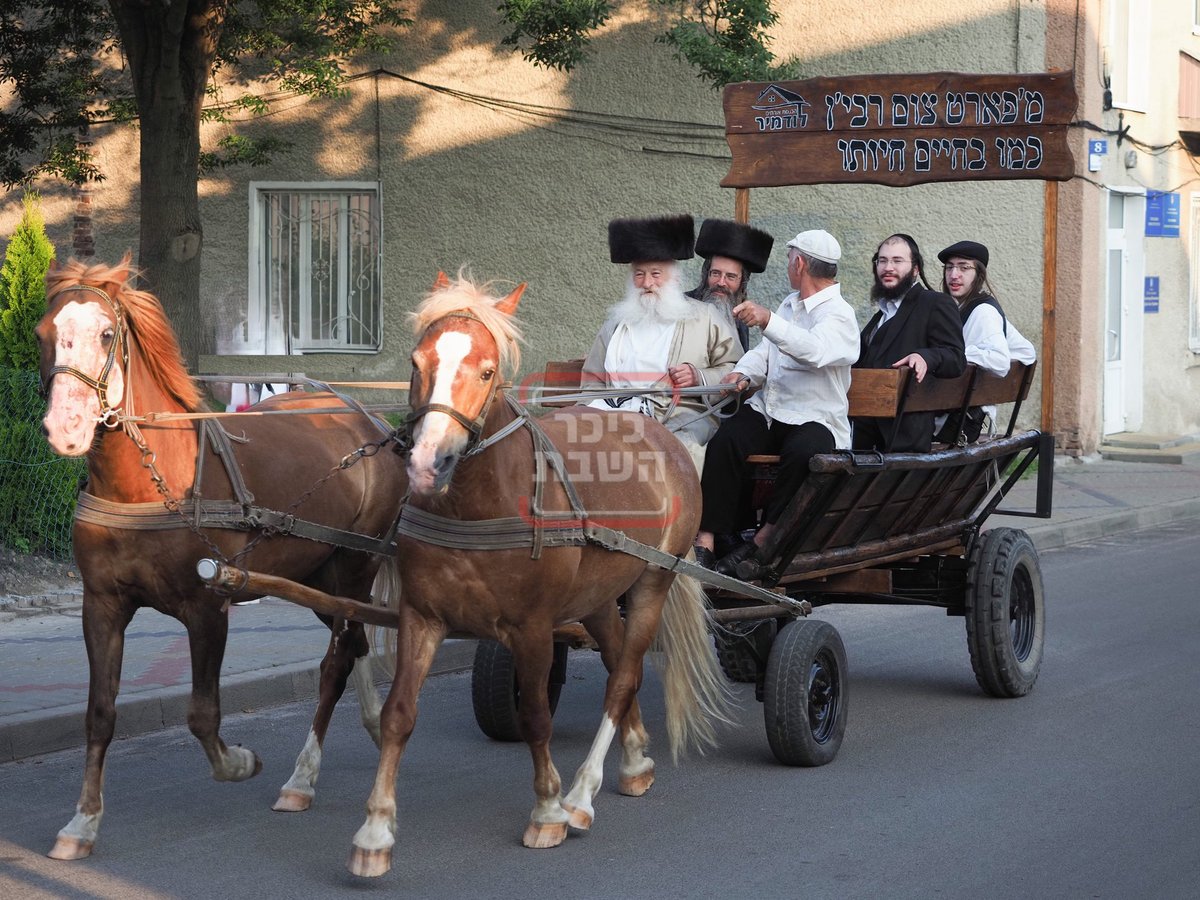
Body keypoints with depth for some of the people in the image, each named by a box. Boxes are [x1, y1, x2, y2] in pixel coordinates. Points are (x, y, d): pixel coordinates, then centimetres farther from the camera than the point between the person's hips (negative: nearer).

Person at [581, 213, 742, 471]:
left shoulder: (706, 317, 17)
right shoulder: (617, 321, 28)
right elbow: (593, 381, 27)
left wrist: (700, 377, -6)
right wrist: (599, 407, 6)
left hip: (684, 414, -3)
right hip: (621, 413, 3)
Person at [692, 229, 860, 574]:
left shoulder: (839, 315, -8)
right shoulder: (790, 303, 21)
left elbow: (815, 350, -30)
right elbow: (765, 351, 20)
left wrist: (767, 320, -44)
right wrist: (743, 374, -4)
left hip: (813, 419, -6)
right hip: (767, 411, 6)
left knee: (803, 453, -39)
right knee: (726, 439, -25)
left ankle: (764, 539, -26)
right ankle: (705, 541, -33)